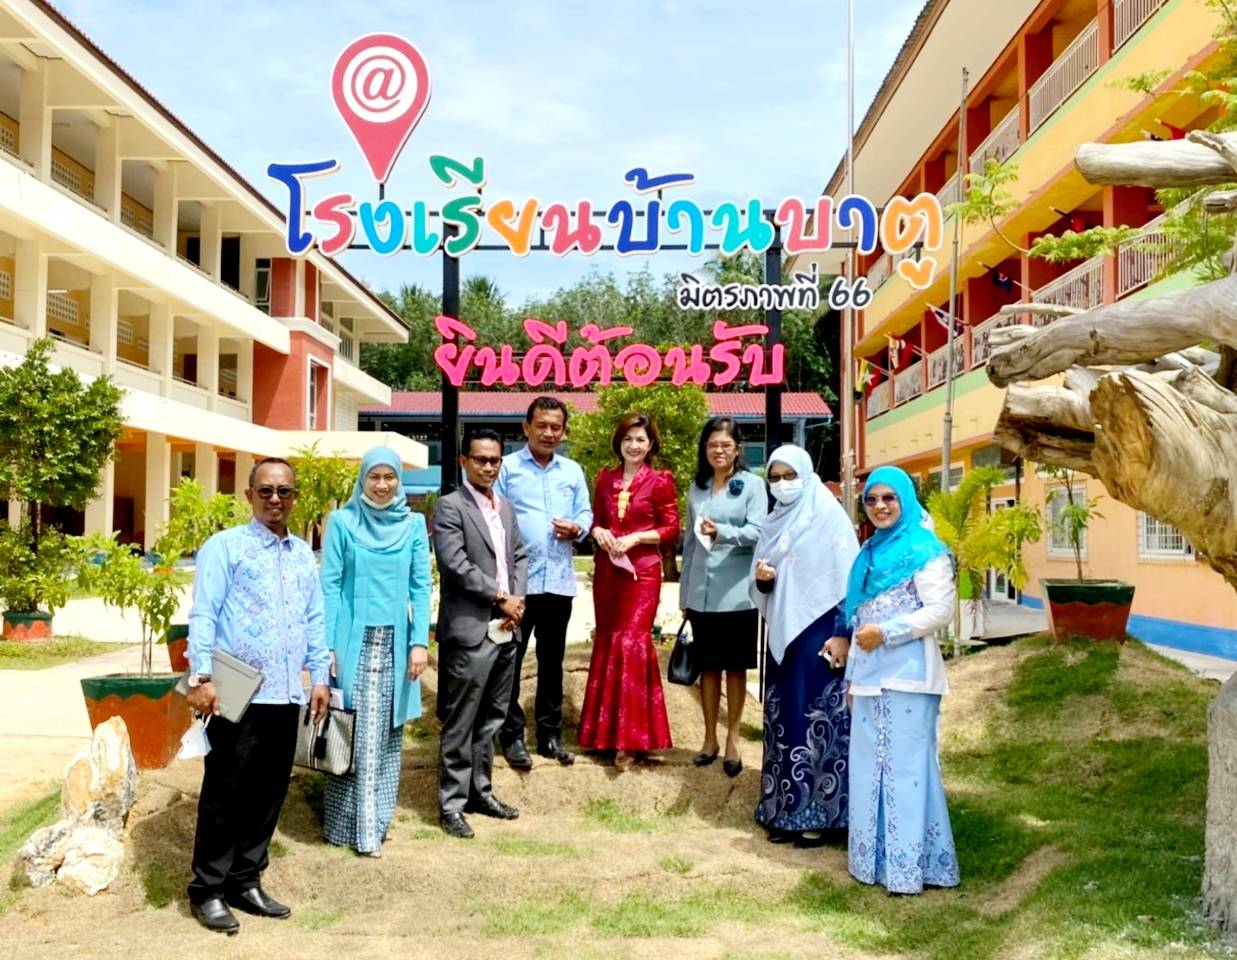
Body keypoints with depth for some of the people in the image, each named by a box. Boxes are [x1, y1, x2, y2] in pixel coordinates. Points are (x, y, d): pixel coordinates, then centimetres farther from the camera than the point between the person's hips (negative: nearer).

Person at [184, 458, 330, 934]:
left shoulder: (304, 554, 16)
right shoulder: (225, 546, -1)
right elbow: (203, 615, -8)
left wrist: (319, 676, 13)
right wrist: (201, 677, -17)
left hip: (286, 696, 6)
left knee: (268, 795, 11)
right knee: (224, 795, 1)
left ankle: (246, 882, 23)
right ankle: (208, 890, 13)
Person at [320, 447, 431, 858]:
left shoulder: (413, 524, 5)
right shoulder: (342, 522, 0)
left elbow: (421, 586, 4)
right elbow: (329, 586, -2)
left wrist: (420, 641, -5)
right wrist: (327, 646, -8)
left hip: (395, 644, 2)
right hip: (354, 641, -2)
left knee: (388, 734, 8)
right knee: (355, 734, -1)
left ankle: (378, 819, 19)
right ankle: (353, 825, 6)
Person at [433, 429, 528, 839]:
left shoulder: (506, 507, 16)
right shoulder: (450, 506, -7)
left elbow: (519, 557, 16)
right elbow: (456, 565, -16)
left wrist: (517, 600, -1)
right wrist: (501, 598, -12)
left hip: (505, 631, 7)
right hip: (470, 631, -7)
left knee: (491, 719, 15)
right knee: (460, 724, 0)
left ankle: (480, 792, 26)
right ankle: (452, 804, 9)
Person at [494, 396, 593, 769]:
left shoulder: (573, 472, 14)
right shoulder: (507, 468, 1)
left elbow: (585, 513, 14)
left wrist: (577, 528, -9)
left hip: (559, 581, 4)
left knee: (552, 661, 13)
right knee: (510, 660, 3)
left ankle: (550, 733, 23)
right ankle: (512, 735, 13)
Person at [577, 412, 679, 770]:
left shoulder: (660, 481, -3)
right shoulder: (605, 478, 10)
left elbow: (671, 529, -3)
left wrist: (635, 538, -15)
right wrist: (598, 532, -6)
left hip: (642, 572, -5)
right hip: (606, 570, 5)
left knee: (631, 643, -10)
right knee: (607, 643, 10)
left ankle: (629, 738, -6)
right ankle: (605, 728, 22)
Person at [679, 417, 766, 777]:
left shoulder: (752, 484, -1)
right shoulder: (696, 488, 12)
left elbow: (756, 532, -12)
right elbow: (689, 542, 14)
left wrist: (722, 532, -29)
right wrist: (684, 592, 13)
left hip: (736, 594, -4)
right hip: (701, 594, 4)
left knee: (735, 666, 5)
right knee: (707, 666, 10)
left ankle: (733, 740, 15)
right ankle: (710, 739, 20)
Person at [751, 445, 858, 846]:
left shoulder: (829, 517, -6)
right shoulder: (773, 523, 14)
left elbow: (848, 579, -11)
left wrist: (843, 633, -17)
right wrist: (762, 578, -6)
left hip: (819, 631, -7)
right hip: (782, 632, 7)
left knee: (818, 721, -4)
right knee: (783, 718, 8)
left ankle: (818, 813, 3)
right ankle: (785, 809, 16)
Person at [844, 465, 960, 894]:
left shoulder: (924, 550, -6)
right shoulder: (870, 553, 18)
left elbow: (940, 610, -14)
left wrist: (886, 632, -17)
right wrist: (853, 667, 19)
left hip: (906, 673, -8)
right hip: (869, 674, 8)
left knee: (906, 764, -4)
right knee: (869, 765, 10)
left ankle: (909, 864, 2)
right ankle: (874, 858, 19)